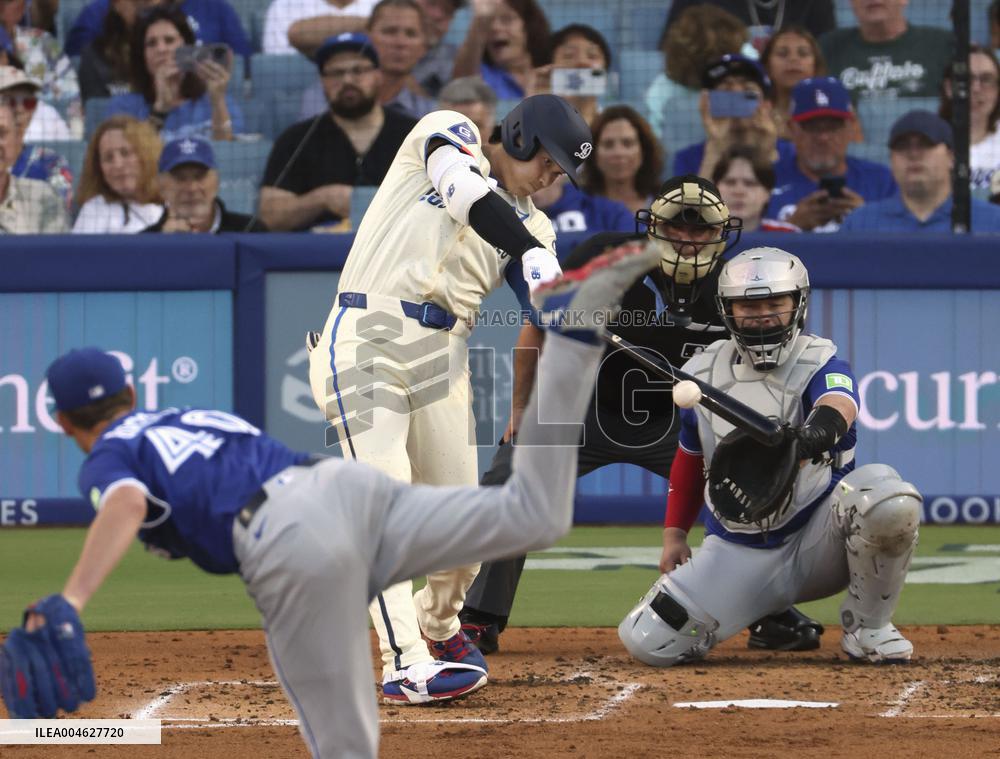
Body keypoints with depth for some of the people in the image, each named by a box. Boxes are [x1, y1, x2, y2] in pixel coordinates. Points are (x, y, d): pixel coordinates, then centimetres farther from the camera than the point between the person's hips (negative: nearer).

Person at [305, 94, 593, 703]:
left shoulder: (533, 227, 17)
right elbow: (465, 192, -17)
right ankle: (404, 665, -19)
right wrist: (533, 254, -28)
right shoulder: (449, 135, 5)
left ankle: (438, 624, 34)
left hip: (442, 357, 6)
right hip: (366, 341, -6)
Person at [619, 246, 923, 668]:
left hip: (815, 538, -3)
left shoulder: (820, 366, -11)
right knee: (648, 643, -13)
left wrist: (816, 433, -60)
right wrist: (674, 533, 11)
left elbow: (839, 403, -36)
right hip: (736, 554, 3)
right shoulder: (703, 375, 3)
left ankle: (868, 626, -10)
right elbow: (690, 458, 19)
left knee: (886, 497, -36)